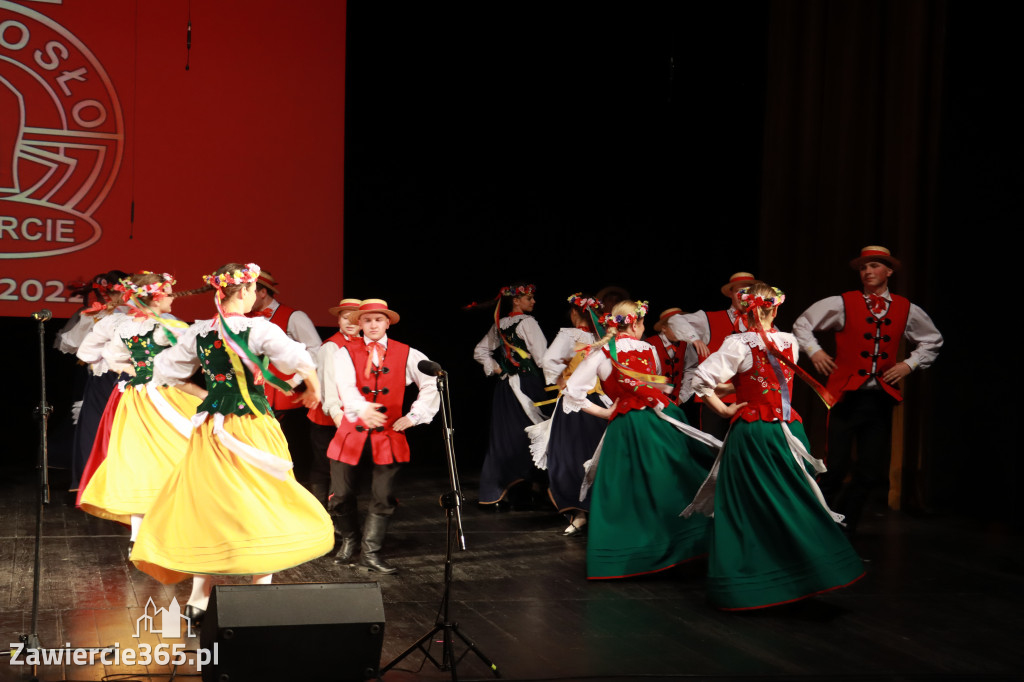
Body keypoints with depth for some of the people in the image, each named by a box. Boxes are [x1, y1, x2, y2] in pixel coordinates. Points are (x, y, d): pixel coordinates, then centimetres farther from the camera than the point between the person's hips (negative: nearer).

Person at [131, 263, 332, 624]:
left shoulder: (198, 332, 2)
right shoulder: (258, 329, -12)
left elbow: (165, 370, 11)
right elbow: (300, 361, -25)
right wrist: (313, 384, -5)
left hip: (211, 430, 4)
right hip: (252, 429, -4)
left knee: (206, 507, 11)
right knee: (260, 509, 6)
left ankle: (198, 598, 12)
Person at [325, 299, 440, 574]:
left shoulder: (407, 355, 5)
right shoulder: (346, 353, 2)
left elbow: (432, 384, 7)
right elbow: (346, 386, -16)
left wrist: (414, 416, -1)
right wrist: (362, 409, -36)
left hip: (388, 435, 0)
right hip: (352, 432, 0)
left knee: (383, 498, -3)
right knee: (341, 495, 3)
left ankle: (370, 553, 9)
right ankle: (349, 540, 29)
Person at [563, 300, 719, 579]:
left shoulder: (600, 352, -2)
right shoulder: (648, 349, 3)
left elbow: (573, 392, -6)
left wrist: (604, 412, 3)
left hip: (624, 428, -1)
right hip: (661, 420, 1)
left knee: (625, 490, 5)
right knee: (669, 481, 12)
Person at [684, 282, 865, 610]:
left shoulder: (739, 344, -11)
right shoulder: (790, 342, 3)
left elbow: (701, 379, -17)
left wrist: (722, 409, -5)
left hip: (750, 432, -4)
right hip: (787, 431, 4)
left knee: (750, 507, 3)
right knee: (794, 502, 14)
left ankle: (745, 582, 8)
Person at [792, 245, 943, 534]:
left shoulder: (907, 310, 9)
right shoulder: (842, 304, 1)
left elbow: (933, 341, 23)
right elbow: (802, 323, 10)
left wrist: (910, 364, 9)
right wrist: (814, 351, -3)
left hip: (881, 398, 3)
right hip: (847, 395, -3)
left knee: (870, 472, 4)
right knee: (835, 467, -6)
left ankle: (843, 528, 20)